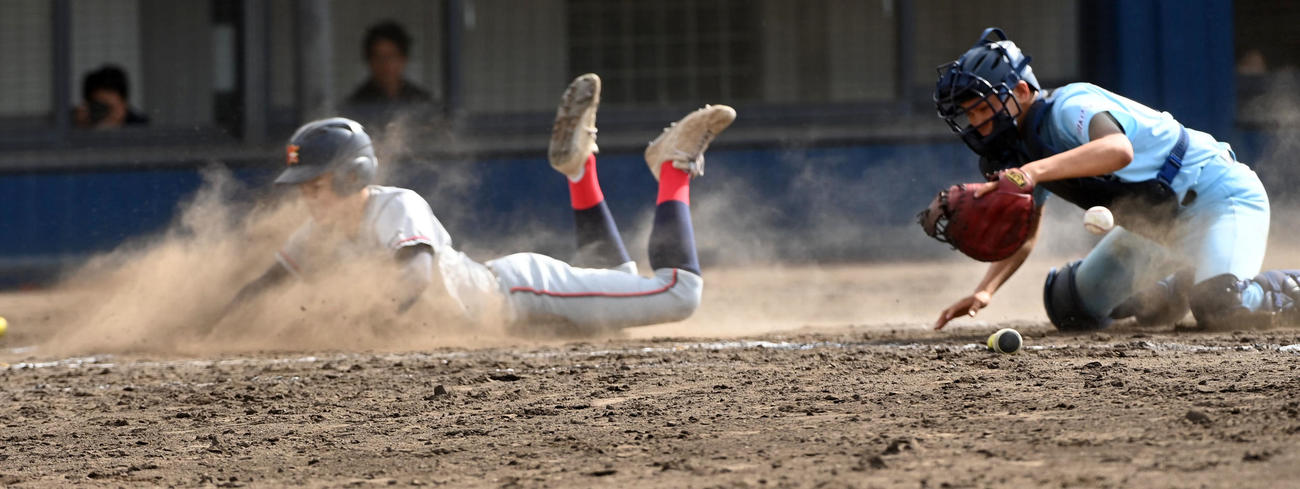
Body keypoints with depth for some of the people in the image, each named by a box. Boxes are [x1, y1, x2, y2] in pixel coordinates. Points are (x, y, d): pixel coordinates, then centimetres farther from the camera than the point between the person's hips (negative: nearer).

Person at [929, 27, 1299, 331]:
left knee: (1220, 309, -32)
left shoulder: (1070, 106, -26)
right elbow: (1023, 236, 11)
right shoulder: (1022, 148, 2)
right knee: (1072, 307, 7)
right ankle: (1180, 289, 24)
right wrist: (984, 291, -6)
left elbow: (1119, 150, -49)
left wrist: (1036, 171, -60)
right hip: (1157, 223, 9)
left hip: (1219, 194, -9)